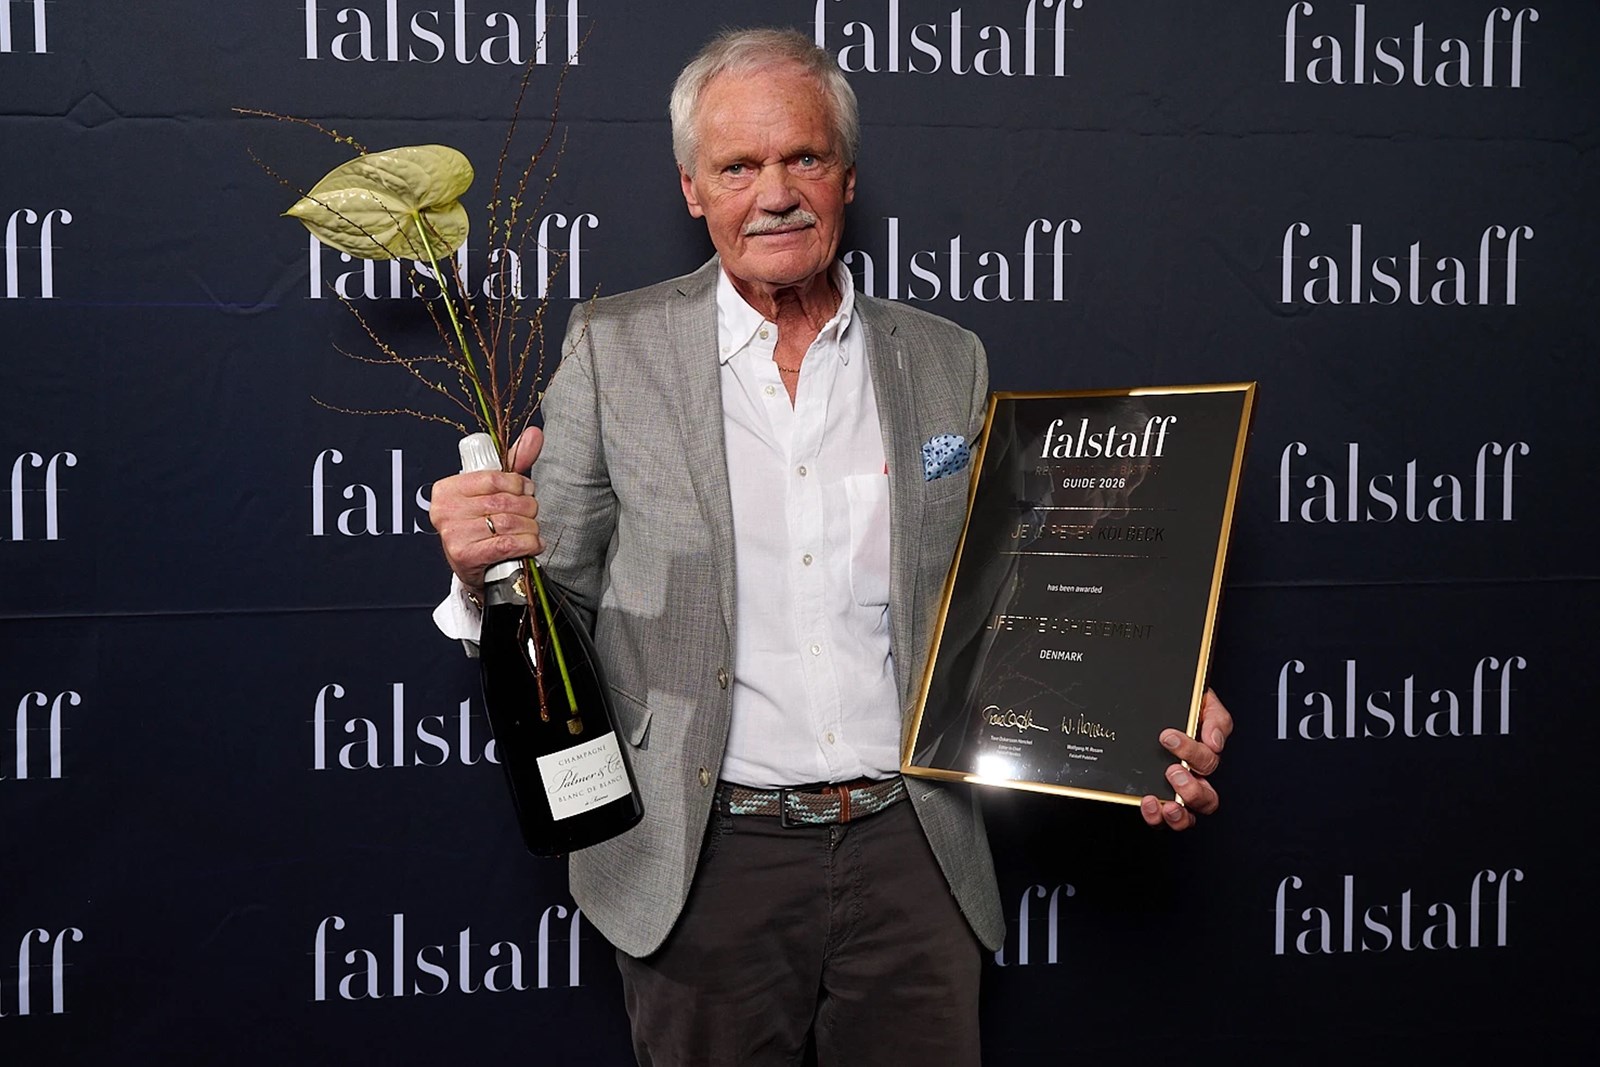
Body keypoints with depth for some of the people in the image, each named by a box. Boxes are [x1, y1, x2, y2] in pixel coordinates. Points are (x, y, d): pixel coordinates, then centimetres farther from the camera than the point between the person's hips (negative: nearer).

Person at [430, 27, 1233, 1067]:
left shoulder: (949, 363, 5)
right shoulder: (614, 348, -1)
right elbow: (559, 583, 2)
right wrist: (492, 563, -21)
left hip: (911, 854, 2)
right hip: (706, 860, -1)